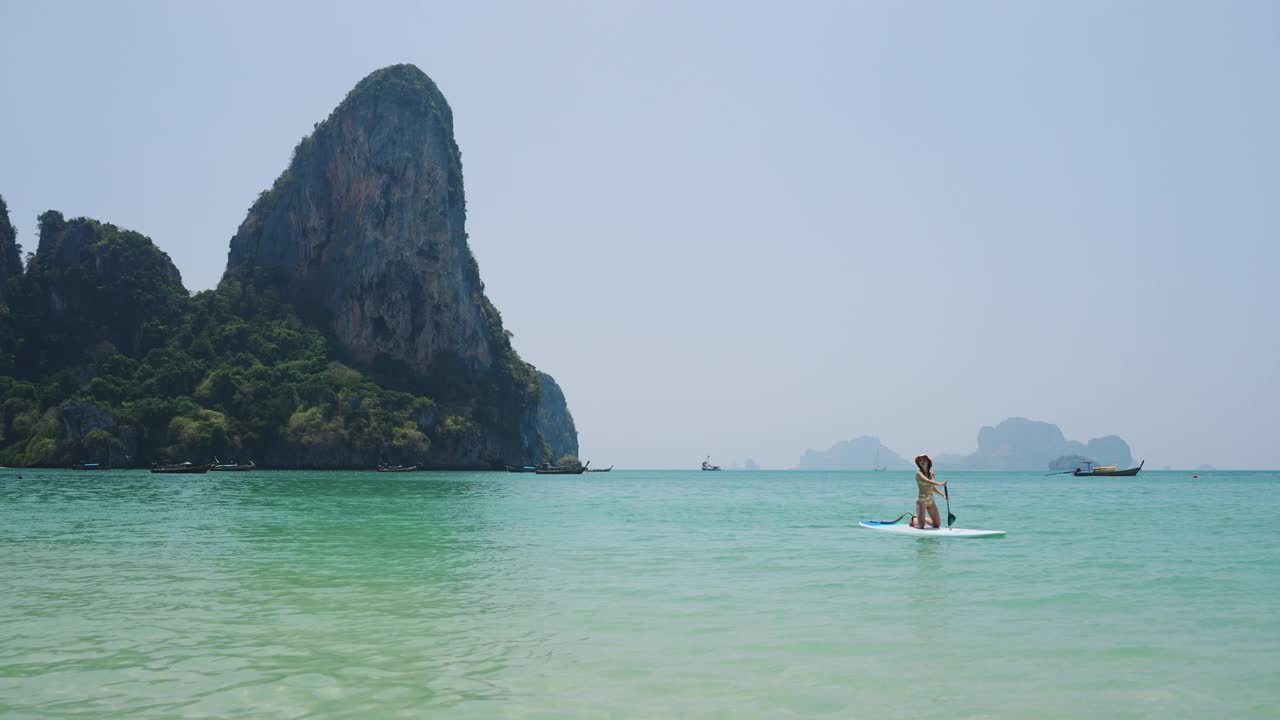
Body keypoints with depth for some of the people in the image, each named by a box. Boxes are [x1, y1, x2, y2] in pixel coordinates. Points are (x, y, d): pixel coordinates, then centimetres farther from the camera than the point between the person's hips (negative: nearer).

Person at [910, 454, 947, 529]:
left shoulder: (931, 473, 8)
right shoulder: (919, 473, -12)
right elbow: (927, 481, -29)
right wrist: (941, 484, -42)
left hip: (931, 500, 6)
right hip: (921, 500, -6)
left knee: (937, 525, 6)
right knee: (921, 526, -6)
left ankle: (921, 519, 31)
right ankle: (914, 519, 28)